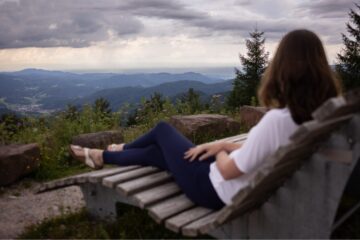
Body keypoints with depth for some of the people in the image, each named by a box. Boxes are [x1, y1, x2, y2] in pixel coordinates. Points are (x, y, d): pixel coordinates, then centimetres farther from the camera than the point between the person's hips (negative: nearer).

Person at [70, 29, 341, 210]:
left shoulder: (277, 119, -33)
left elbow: (228, 170, -24)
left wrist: (219, 151, -2)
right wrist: (223, 145, 2)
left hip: (215, 189, -7)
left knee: (163, 129, 15)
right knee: (154, 152, 21)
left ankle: (101, 155, 41)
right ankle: (102, 156, 49)